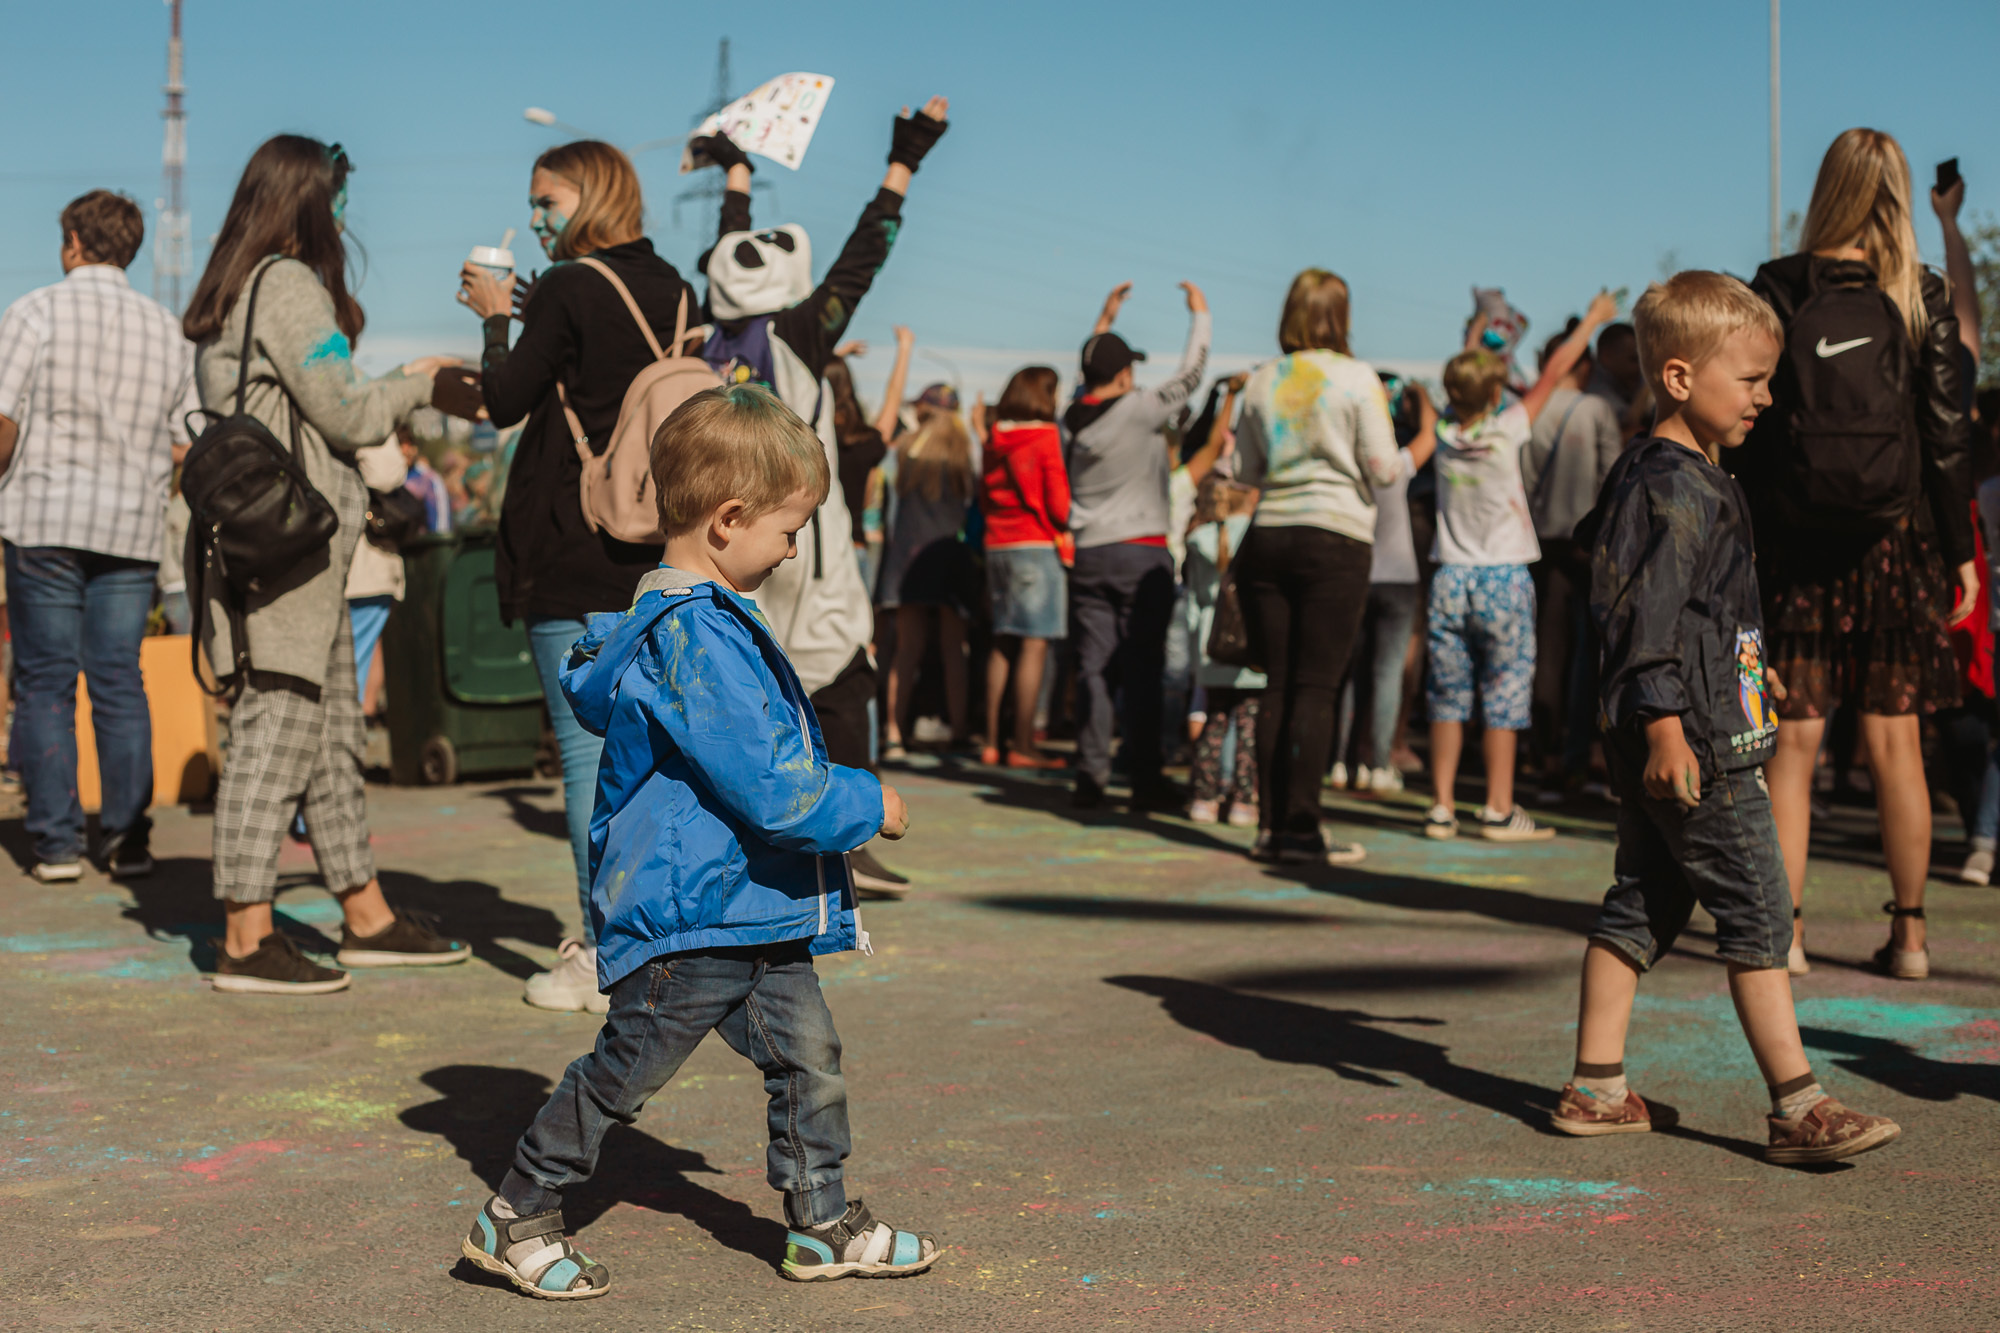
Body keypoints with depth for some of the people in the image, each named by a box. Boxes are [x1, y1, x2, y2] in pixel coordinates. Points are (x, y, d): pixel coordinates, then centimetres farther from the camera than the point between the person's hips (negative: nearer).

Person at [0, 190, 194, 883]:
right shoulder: (165, 327, 8)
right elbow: (184, 446, 9)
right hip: (133, 526, 3)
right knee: (119, 681, 7)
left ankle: (56, 842, 3)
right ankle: (127, 838, 5)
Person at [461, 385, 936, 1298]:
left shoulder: (668, 619, 9)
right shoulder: (696, 640, -25)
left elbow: (590, 688, 28)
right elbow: (770, 786, -27)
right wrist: (867, 806, -13)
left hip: (751, 912, 10)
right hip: (687, 914, -10)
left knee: (806, 1054, 12)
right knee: (625, 1070, 3)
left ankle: (824, 1225, 23)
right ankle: (515, 1220, 19)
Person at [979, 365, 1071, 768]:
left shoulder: (994, 439, 10)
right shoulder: (1047, 437, -8)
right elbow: (1058, 502, -9)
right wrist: (1067, 526, 9)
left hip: (997, 545, 7)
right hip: (1038, 546, -7)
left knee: (1003, 643, 12)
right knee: (1035, 644, -6)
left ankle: (992, 742, 13)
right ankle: (1023, 746, -8)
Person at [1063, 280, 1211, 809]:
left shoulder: (1073, 419, 6)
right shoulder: (1138, 410, -9)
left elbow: (1090, 380, 26)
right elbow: (1189, 373, -2)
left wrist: (1105, 319, 33)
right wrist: (1199, 313, 13)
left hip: (1088, 554, 5)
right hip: (1141, 554, -5)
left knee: (1093, 666, 5)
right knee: (1142, 669, -2)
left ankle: (1090, 774, 3)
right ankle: (1145, 777, -1)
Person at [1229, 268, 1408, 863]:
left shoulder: (1261, 381, 7)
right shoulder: (1358, 379, -4)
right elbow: (1384, 469, -5)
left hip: (1267, 538, 4)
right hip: (1335, 539, -4)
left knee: (1276, 684, 8)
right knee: (1317, 686, -3)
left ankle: (1271, 824, 8)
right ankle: (1301, 827, -5)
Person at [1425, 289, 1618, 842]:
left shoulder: (1446, 436, 3)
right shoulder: (1505, 431, -8)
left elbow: (1459, 378, 22)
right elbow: (1553, 372, -1)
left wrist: (1478, 336, 35)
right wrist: (1593, 319, 9)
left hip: (1450, 578, 4)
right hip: (1503, 578, -4)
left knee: (1448, 696, 6)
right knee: (1504, 694, 0)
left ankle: (1441, 807, 6)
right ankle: (1499, 811, 1)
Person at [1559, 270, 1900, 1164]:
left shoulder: (1649, 473, 17)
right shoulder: (1680, 486, -16)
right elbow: (1650, 614, -22)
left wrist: (1742, 669, 38)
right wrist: (1665, 724, -25)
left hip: (1662, 747, 11)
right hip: (1694, 748, -11)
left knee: (1640, 907, 13)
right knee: (1757, 914, -5)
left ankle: (1596, 1088, 18)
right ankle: (1796, 1107, -1)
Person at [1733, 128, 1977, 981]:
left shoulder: (1775, 291, -2)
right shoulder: (1921, 297, -2)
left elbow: (1746, 428, -3)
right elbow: (1947, 436, -1)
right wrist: (1960, 551, 5)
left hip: (1793, 544, -1)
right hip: (1896, 540, 1)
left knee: (1793, 742, 4)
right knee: (1896, 741, 7)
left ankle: (1784, 929, 4)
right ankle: (1908, 933, 12)